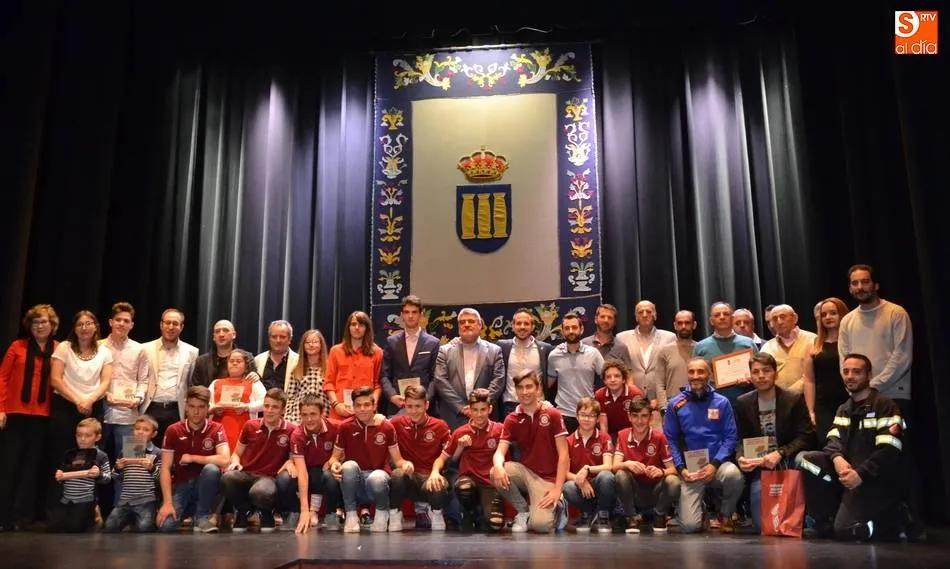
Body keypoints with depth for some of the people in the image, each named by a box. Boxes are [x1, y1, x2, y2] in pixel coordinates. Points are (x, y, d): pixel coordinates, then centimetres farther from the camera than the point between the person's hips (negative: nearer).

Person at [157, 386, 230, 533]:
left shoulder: (216, 429, -8)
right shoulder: (173, 431, -5)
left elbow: (224, 460, -24)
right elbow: (165, 469, -9)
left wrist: (192, 458, -18)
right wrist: (167, 503, -19)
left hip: (205, 485, -1)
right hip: (181, 485, 1)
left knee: (211, 469, -35)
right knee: (165, 525, -25)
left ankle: (202, 517, -14)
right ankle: (186, 511, 12)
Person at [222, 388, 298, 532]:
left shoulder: (291, 430, -1)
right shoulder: (250, 426, 7)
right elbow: (237, 453, 17)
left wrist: (290, 461, -14)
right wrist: (235, 462, -5)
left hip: (270, 478, -3)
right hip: (246, 474, 3)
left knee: (260, 492, -41)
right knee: (227, 478, -34)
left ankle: (267, 514, -1)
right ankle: (242, 511, -2)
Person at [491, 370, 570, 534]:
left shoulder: (553, 415, -6)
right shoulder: (512, 419, 3)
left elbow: (563, 454, -8)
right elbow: (500, 451, -8)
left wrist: (557, 489, -17)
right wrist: (498, 466, -33)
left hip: (548, 478, -4)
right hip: (525, 471, 4)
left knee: (540, 524, -26)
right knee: (496, 474, -28)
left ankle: (557, 506, 11)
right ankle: (523, 511, -1)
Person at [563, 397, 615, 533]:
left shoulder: (604, 437, -1)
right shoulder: (569, 441, 1)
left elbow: (608, 466, -13)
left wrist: (587, 469, -29)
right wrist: (580, 480, -23)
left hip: (599, 487, -1)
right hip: (580, 488, 1)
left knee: (606, 476, -35)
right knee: (568, 488, -34)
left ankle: (603, 517, -7)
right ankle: (588, 514, 0)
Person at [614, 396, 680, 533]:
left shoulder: (659, 437, -8)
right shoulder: (623, 436, -2)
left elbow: (672, 470, -9)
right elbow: (615, 466, -12)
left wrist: (661, 471, -32)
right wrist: (627, 464, -35)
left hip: (656, 490, 0)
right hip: (634, 493, 1)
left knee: (673, 481, -31)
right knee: (620, 474, -29)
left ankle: (660, 516, 0)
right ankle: (631, 518, -7)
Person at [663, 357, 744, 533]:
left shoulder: (722, 403, 3)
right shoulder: (676, 405, 3)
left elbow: (730, 437, 0)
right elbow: (670, 440, 4)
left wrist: (715, 464, -12)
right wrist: (681, 468, -8)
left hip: (717, 464, 1)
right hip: (690, 469, -1)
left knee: (733, 474, -36)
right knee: (689, 526, -16)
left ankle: (725, 515, -3)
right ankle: (698, 508, 24)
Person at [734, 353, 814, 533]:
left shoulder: (795, 399, -3)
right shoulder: (743, 403, 5)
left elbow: (805, 436, -9)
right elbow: (740, 440, 7)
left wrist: (780, 453, -24)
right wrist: (741, 458, -16)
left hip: (788, 460, -1)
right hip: (759, 466, 1)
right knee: (762, 525, -18)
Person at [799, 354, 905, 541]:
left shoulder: (885, 406, -7)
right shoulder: (843, 409, 17)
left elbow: (889, 452, -17)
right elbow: (833, 440, 3)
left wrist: (860, 474, -26)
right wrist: (837, 458, -20)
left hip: (875, 479, -7)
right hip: (846, 471, 7)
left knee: (846, 530, -21)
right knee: (809, 459, -18)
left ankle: (894, 521, 9)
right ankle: (826, 523, -6)